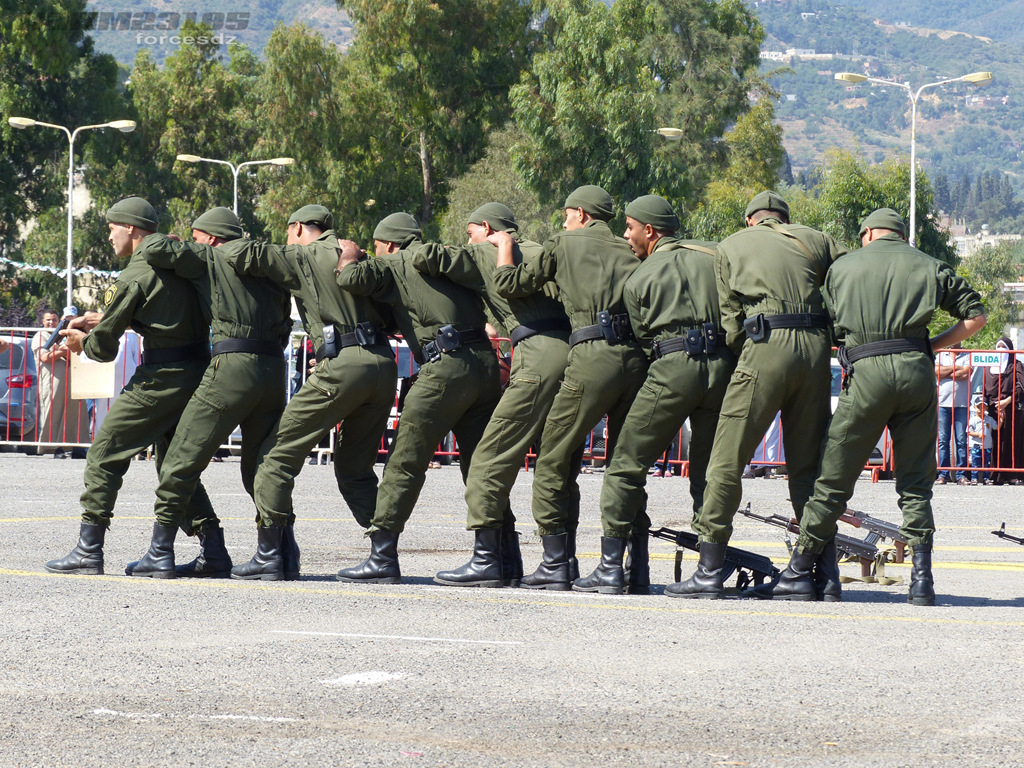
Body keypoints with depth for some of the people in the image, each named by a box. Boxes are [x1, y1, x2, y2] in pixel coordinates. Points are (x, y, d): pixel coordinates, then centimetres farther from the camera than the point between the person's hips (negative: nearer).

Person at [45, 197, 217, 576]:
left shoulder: (133, 277, -11)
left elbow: (103, 347, -6)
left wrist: (83, 341, 17)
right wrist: (102, 319, 27)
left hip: (162, 375, -8)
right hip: (198, 371, 8)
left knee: (104, 455, 0)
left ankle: (89, 551, -2)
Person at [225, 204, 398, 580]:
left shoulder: (302, 257, 5)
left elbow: (244, 256, -5)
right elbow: (388, 313, 22)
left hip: (342, 365, -7)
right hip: (384, 364, 7)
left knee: (277, 454, 1)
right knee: (355, 469, 18)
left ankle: (269, 555, -3)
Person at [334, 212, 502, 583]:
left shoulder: (396, 264, 5)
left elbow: (350, 278, -8)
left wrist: (349, 255, 10)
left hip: (445, 367, -6)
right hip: (486, 364, 6)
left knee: (405, 463, -2)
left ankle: (382, 557, -5)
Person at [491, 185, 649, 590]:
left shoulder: (566, 244, 11)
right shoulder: (630, 253, 22)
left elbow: (510, 284, 12)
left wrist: (505, 245, 28)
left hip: (593, 358, -5)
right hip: (638, 358, 5)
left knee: (553, 464, 3)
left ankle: (557, 564, 0)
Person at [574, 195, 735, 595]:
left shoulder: (638, 279, 9)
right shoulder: (713, 256, 15)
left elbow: (641, 335, 11)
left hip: (672, 367, -3)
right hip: (723, 366, 3)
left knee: (626, 466, 3)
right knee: (709, 472, 11)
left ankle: (612, 566, -2)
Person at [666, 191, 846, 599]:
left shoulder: (730, 247, 17)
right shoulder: (815, 240, 21)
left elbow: (731, 318, 9)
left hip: (765, 348, -3)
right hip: (816, 350, 3)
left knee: (727, 462, -1)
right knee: (809, 465, 11)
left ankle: (710, 569, -4)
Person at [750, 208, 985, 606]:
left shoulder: (842, 267, 17)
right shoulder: (930, 267, 17)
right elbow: (975, 315, 14)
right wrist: (930, 346, 17)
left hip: (866, 370, -1)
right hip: (917, 369, 1)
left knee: (833, 477, 2)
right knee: (916, 481, 7)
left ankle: (799, 573, 4)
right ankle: (921, 579, 1)